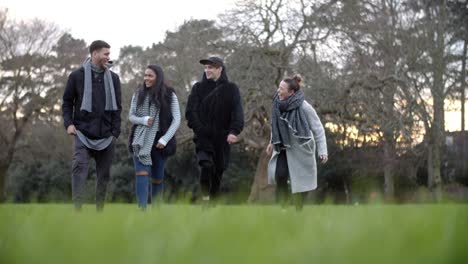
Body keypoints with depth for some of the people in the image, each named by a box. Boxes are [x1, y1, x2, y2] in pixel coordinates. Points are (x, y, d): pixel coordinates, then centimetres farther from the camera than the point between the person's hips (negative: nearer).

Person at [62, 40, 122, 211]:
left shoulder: (113, 78, 9)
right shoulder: (77, 76, 3)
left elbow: (117, 107, 11)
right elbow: (67, 102, 9)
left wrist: (115, 131, 3)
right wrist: (68, 123, -5)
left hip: (106, 136, 3)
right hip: (83, 133, -3)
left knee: (104, 174, 6)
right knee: (79, 169, -15)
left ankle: (100, 209, 14)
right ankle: (77, 208, -19)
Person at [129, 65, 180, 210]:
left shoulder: (169, 95, 0)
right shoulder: (138, 94, 7)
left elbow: (176, 120, -2)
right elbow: (131, 116, 10)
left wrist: (164, 139, -10)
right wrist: (143, 120, -12)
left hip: (158, 140, -1)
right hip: (141, 140, 1)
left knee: (157, 177, 7)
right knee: (141, 173, -14)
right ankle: (142, 208, -20)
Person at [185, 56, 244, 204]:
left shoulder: (231, 89, 6)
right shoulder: (198, 88, 8)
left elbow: (237, 112, -2)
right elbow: (190, 111, 2)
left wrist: (234, 131, -17)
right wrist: (199, 129, -13)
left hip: (222, 138, 1)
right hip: (203, 137, -1)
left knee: (219, 170, 6)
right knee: (206, 164, -23)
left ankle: (213, 201, 20)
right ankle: (205, 197, -13)